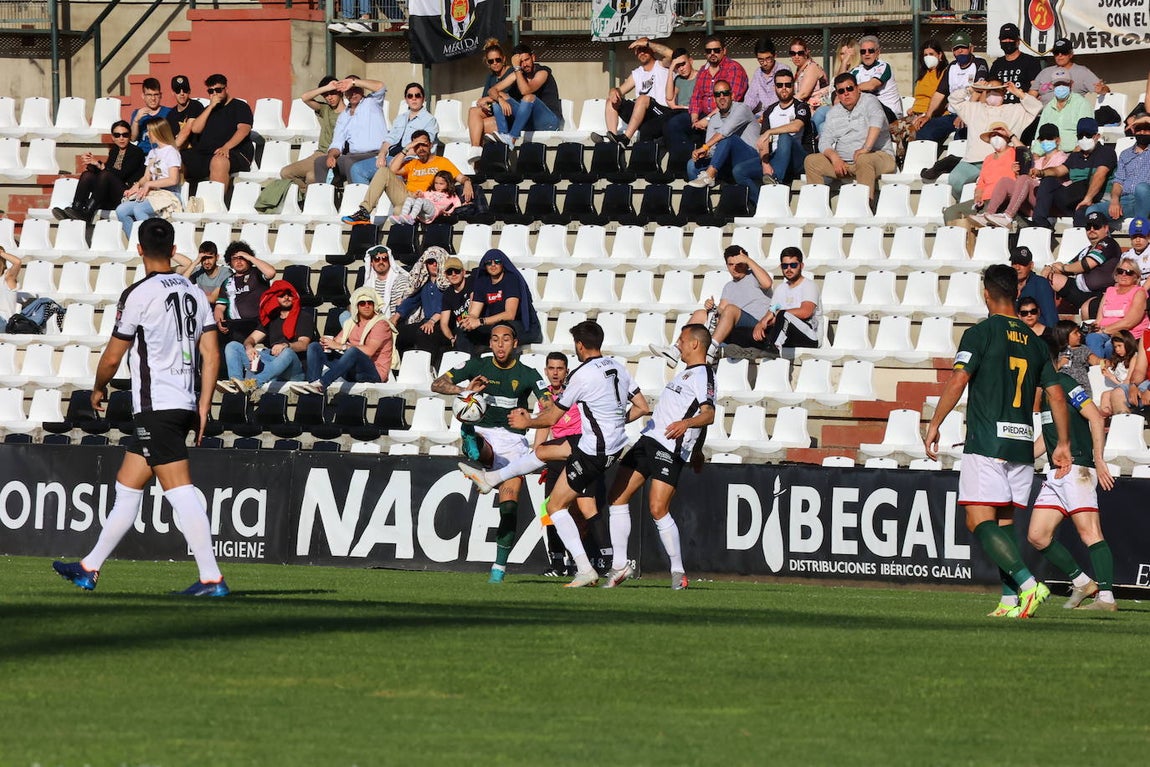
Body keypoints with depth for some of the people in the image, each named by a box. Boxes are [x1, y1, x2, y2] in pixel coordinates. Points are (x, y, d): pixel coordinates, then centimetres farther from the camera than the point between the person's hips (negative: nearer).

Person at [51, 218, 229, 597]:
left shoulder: (139, 294, -9)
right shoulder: (195, 293, 11)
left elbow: (112, 357, -4)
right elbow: (211, 355, 7)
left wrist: (98, 389, 15)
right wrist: (204, 404, 10)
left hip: (155, 408, -8)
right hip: (184, 405, 8)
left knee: (180, 491, -12)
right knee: (126, 485, 16)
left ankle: (211, 578, -17)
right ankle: (89, 569, 23)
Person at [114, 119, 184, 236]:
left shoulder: (171, 152, -6)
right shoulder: (153, 153, 20)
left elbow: (173, 180, -15)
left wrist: (149, 184, -14)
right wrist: (138, 185, -3)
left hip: (168, 195, -8)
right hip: (152, 194, 8)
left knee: (139, 209, -34)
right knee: (121, 210, -14)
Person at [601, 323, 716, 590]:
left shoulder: (703, 375, -7)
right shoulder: (686, 373, 24)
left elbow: (709, 414, -22)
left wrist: (686, 423, -41)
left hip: (670, 448, -10)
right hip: (649, 439, 10)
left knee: (657, 508, -17)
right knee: (617, 498, 2)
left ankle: (678, 571, -6)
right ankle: (619, 565, 7)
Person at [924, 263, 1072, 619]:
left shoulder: (981, 333, -4)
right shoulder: (1034, 341, 13)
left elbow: (957, 381, -12)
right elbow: (1057, 395, 12)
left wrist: (934, 426, -4)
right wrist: (1063, 444, 18)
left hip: (986, 443, -6)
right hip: (1022, 443, 6)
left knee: (979, 521, -9)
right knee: (1003, 523, 12)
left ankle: (1028, 584, -26)